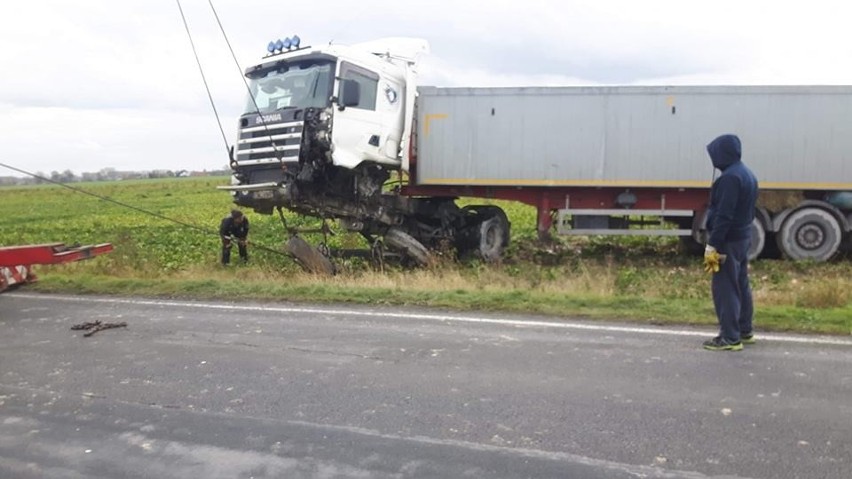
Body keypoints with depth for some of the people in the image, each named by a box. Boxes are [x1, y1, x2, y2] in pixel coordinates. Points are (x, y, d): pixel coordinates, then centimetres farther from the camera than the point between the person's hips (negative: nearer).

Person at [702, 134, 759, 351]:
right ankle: (744, 331, 26)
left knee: (725, 288, -5)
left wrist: (712, 245, -22)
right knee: (741, 285, 17)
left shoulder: (730, 177, -19)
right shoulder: (747, 174, 13)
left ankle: (730, 338, -2)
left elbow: (723, 216, -24)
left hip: (729, 241, -10)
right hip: (743, 238, 10)